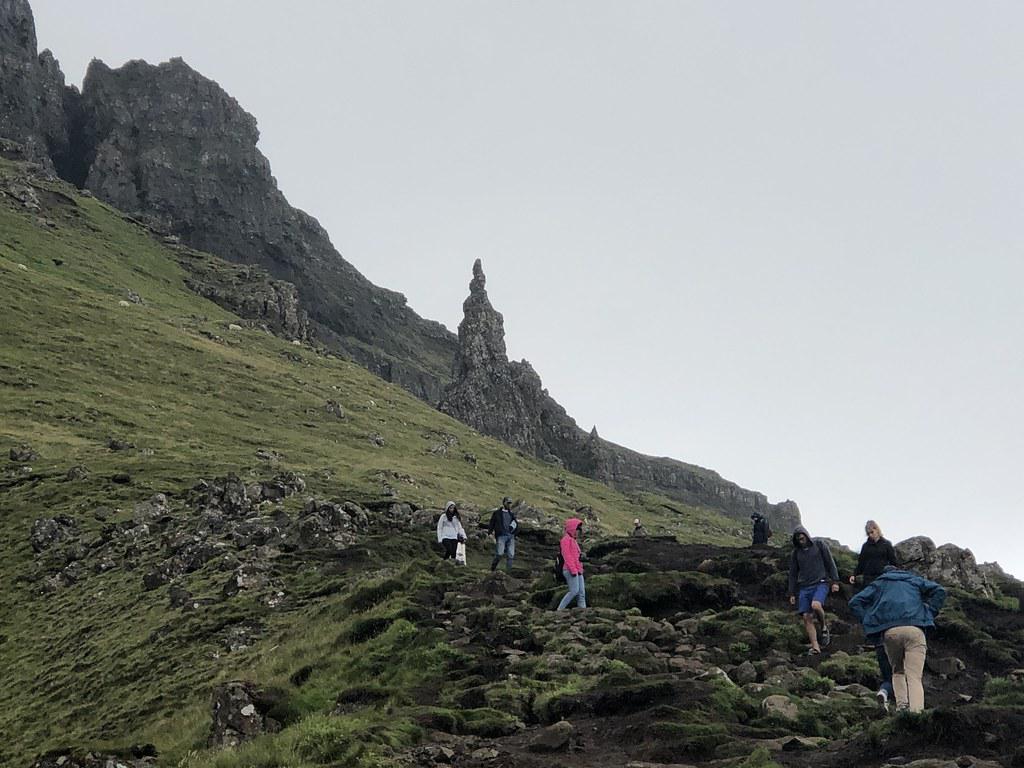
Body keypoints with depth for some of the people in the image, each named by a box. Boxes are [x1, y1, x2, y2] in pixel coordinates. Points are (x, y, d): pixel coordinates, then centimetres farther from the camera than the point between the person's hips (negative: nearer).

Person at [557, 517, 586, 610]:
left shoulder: (574, 540, 24)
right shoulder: (566, 539, -5)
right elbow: (566, 555, -14)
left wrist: (580, 569, 19)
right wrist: (573, 570, -20)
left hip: (577, 570, 10)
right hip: (570, 570, -10)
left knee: (581, 592, 0)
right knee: (574, 591, -18)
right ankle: (560, 610, -13)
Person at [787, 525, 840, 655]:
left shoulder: (819, 544, 4)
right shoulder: (796, 552, 12)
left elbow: (830, 563, 4)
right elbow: (793, 574, 16)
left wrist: (835, 581, -3)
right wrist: (792, 593, 13)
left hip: (820, 583, -4)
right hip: (804, 587, 4)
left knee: (816, 605, -30)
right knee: (807, 617, -7)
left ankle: (824, 626, -1)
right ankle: (815, 647, -5)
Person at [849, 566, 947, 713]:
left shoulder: (878, 583, 27)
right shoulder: (914, 580, 29)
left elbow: (854, 602, 17)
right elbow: (940, 591, 14)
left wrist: (868, 623, 14)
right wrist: (930, 615, 13)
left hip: (890, 632, 1)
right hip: (915, 630, -1)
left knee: (898, 672, 22)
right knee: (914, 677, -5)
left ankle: (901, 705, 1)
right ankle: (916, 711, -25)